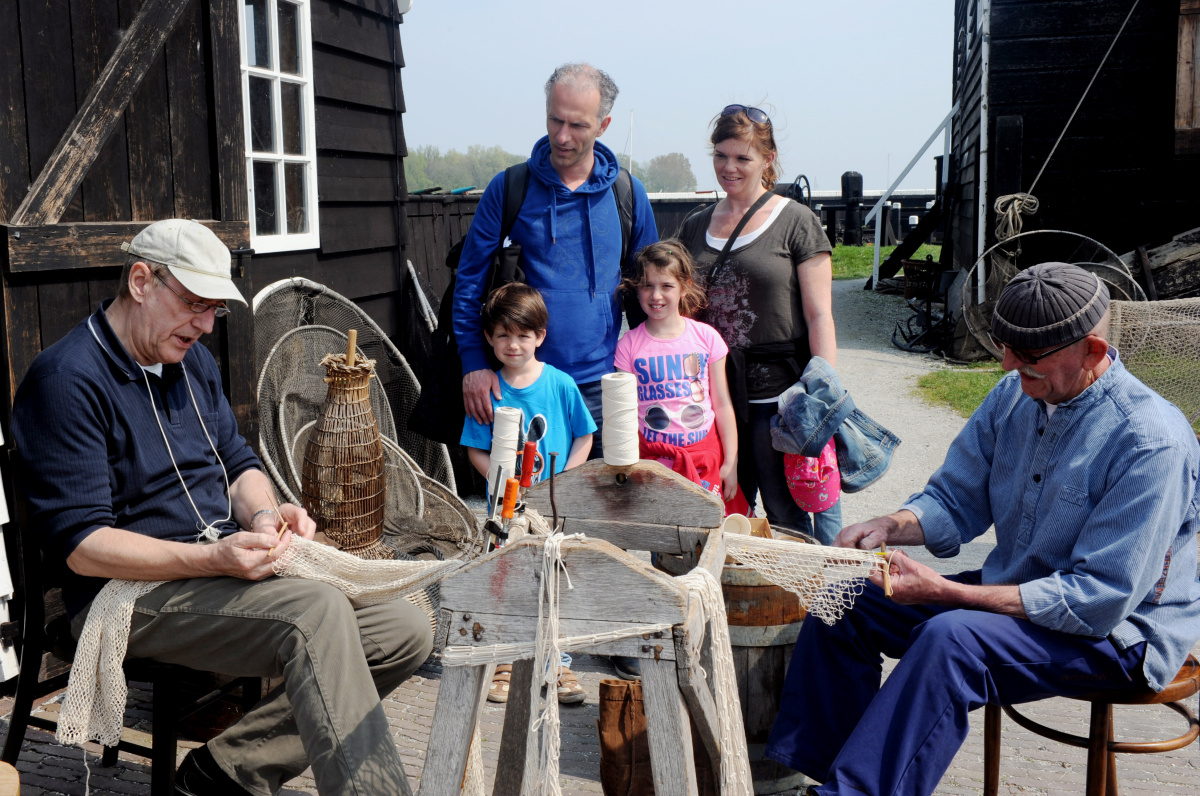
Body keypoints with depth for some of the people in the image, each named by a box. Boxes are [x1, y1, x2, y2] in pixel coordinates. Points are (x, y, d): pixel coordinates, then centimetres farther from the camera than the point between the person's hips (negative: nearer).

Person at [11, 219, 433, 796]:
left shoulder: (192, 360, 15)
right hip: (135, 591, -8)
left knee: (405, 630, -9)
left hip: (225, 567, 8)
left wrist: (265, 516, -6)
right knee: (317, 614, -34)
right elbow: (80, 545, -16)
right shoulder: (67, 379, -11)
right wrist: (213, 558, -28)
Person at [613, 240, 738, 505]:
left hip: (705, 456, 1)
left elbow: (723, 406, 6)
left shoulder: (706, 337, 2)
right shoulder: (628, 345, -1)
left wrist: (731, 463, 4)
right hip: (651, 457, -1)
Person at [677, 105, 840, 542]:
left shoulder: (796, 222, -1)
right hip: (711, 393, 5)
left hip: (777, 391, -4)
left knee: (786, 518, 1)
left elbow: (819, 316, -5)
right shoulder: (695, 227, 13)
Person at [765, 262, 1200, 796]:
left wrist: (945, 592, -30)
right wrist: (890, 527, -15)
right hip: (1018, 592, 8)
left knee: (951, 636, -36)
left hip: (1118, 632, -8)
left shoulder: (1151, 443, -24)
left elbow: (1100, 600, -27)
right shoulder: (1015, 395, -1)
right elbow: (955, 500, 8)